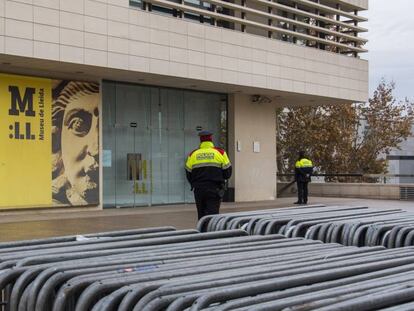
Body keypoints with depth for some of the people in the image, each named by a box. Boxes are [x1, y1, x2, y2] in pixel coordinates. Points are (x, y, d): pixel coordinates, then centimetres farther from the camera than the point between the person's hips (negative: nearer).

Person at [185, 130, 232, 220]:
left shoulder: (193, 155, 3)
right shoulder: (220, 153, -2)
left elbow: (188, 175, 6)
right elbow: (227, 173, 0)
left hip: (198, 190, 2)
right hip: (215, 189, -2)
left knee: (201, 216, 13)